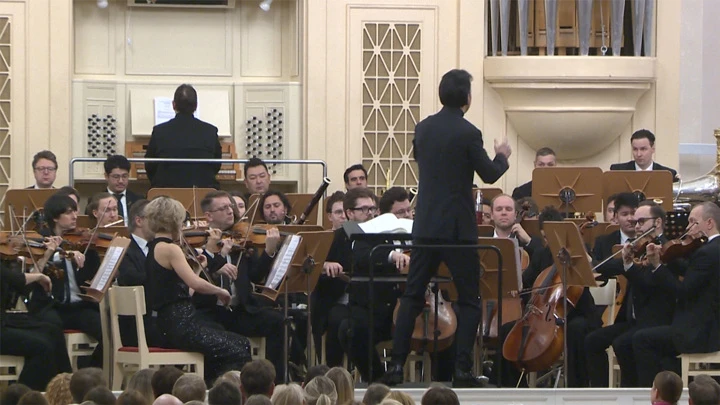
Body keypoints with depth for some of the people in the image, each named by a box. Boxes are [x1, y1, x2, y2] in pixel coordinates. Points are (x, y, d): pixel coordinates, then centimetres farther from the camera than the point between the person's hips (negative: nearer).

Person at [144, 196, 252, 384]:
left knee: (242, 344, 13)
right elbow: (196, 284, -23)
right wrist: (220, 291, -7)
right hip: (180, 325, -10)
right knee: (237, 354, -11)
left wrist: (199, 268, 18)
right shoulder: (170, 249, -12)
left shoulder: (152, 250, 17)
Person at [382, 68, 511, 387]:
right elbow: (489, 174, -7)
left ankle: (397, 365, 4)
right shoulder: (468, 134, -13)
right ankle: (463, 369, -4)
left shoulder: (423, 128, 4)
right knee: (469, 299, 4)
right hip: (458, 227, -5)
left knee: (412, 295, 9)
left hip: (425, 225, 5)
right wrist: (502, 156, 14)